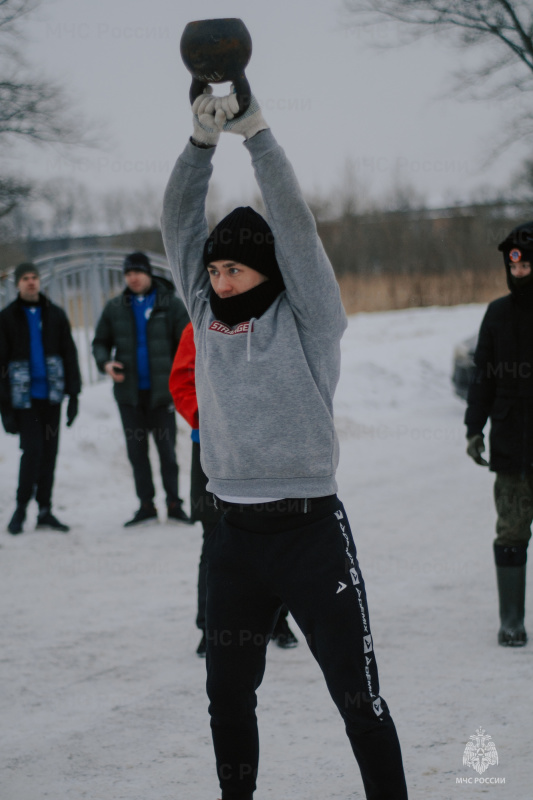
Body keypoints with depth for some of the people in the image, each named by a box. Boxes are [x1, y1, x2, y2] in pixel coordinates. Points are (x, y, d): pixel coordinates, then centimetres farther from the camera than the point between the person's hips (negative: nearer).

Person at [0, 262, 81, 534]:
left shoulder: (55, 315, 7)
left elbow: (69, 355, 9)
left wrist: (73, 394, 3)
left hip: (51, 395, 3)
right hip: (24, 397, -3)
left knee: (49, 452, 6)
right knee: (32, 451, -11)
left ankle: (45, 510, 14)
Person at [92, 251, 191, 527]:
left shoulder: (170, 304, -3)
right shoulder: (115, 308, 5)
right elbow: (100, 342, 13)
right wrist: (105, 362, -8)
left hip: (161, 391, -3)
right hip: (129, 391, 3)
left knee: (166, 450, 0)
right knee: (136, 450, 8)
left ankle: (173, 503, 8)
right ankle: (146, 504, 16)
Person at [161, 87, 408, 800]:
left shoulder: (306, 319, -4)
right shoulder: (207, 319, 8)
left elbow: (295, 227, -13)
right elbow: (180, 226, 4)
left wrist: (258, 134, -15)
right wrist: (202, 141, -6)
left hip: (312, 529, -5)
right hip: (235, 533, 5)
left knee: (358, 695, -2)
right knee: (229, 696, 13)